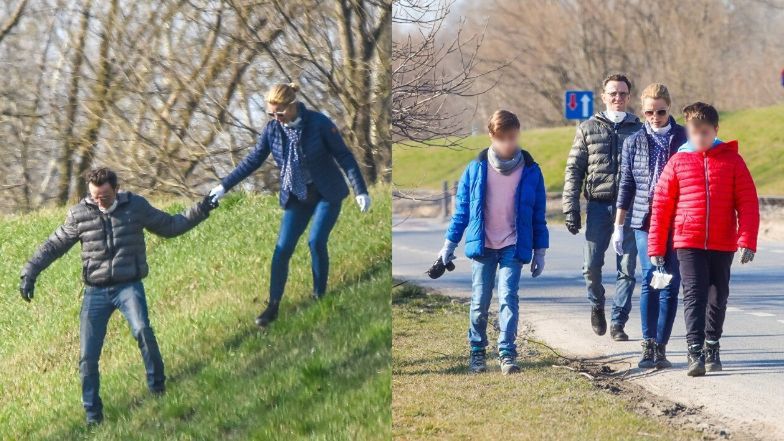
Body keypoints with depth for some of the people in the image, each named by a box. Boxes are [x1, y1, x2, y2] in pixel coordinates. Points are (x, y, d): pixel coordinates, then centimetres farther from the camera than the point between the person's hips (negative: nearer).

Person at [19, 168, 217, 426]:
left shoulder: (136, 206, 1)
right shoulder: (79, 214, 0)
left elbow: (169, 226, 12)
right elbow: (54, 246, 9)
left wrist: (199, 211, 2)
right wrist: (30, 272, 1)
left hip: (129, 286, -1)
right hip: (96, 291, 1)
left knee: (142, 331, -29)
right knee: (88, 357, -3)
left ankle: (157, 385, -8)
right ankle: (92, 412, 13)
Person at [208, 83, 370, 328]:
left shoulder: (318, 123, -19)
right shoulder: (272, 129, -8)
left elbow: (344, 156, -12)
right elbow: (254, 160, 3)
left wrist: (361, 190, -15)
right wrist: (225, 186, 1)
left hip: (327, 193, -3)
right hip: (296, 197, 3)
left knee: (316, 242, -15)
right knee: (283, 248, -5)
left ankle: (319, 296, 6)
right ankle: (273, 306, 3)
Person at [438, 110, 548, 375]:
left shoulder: (530, 171, 1)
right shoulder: (476, 169, 1)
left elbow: (538, 214, 7)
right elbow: (462, 209, 8)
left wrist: (540, 251, 7)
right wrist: (450, 244, 9)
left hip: (513, 246, -1)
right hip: (482, 245, 1)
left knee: (508, 297, -12)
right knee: (480, 301, 5)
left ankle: (507, 354, -10)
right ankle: (477, 352, 17)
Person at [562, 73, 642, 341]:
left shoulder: (639, 131, 8)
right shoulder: (588, 128, 9)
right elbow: (574, 170, 7)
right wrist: (570, 208, -1)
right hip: (599, 205, 0)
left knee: (626, 268, -1)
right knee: (592, 264, -3)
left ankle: (618, 323, 6)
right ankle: (597, 305, 25)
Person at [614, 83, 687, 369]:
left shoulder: (684, 139, 4)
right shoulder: (634, 142, 8)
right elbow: (626, 185, 11)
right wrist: (618, 226, 9)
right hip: (645, 221, 0)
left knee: (671, 283, 0)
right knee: (650, 279, -12)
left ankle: (660, 347, 6)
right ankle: (649, 345, -14)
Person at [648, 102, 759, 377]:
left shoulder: (731, 160, 2)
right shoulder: (678, 163, 2)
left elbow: (748, 203, 1)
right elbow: (661, 206, 4)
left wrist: (747, 240, -7)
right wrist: (656, 247, 2)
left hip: (723, 244, 1)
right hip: (688, 242, -1)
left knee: (718, 297, 12)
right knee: (694, 295, -10)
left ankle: (712, 348, 28)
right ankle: (695, 352, -14)